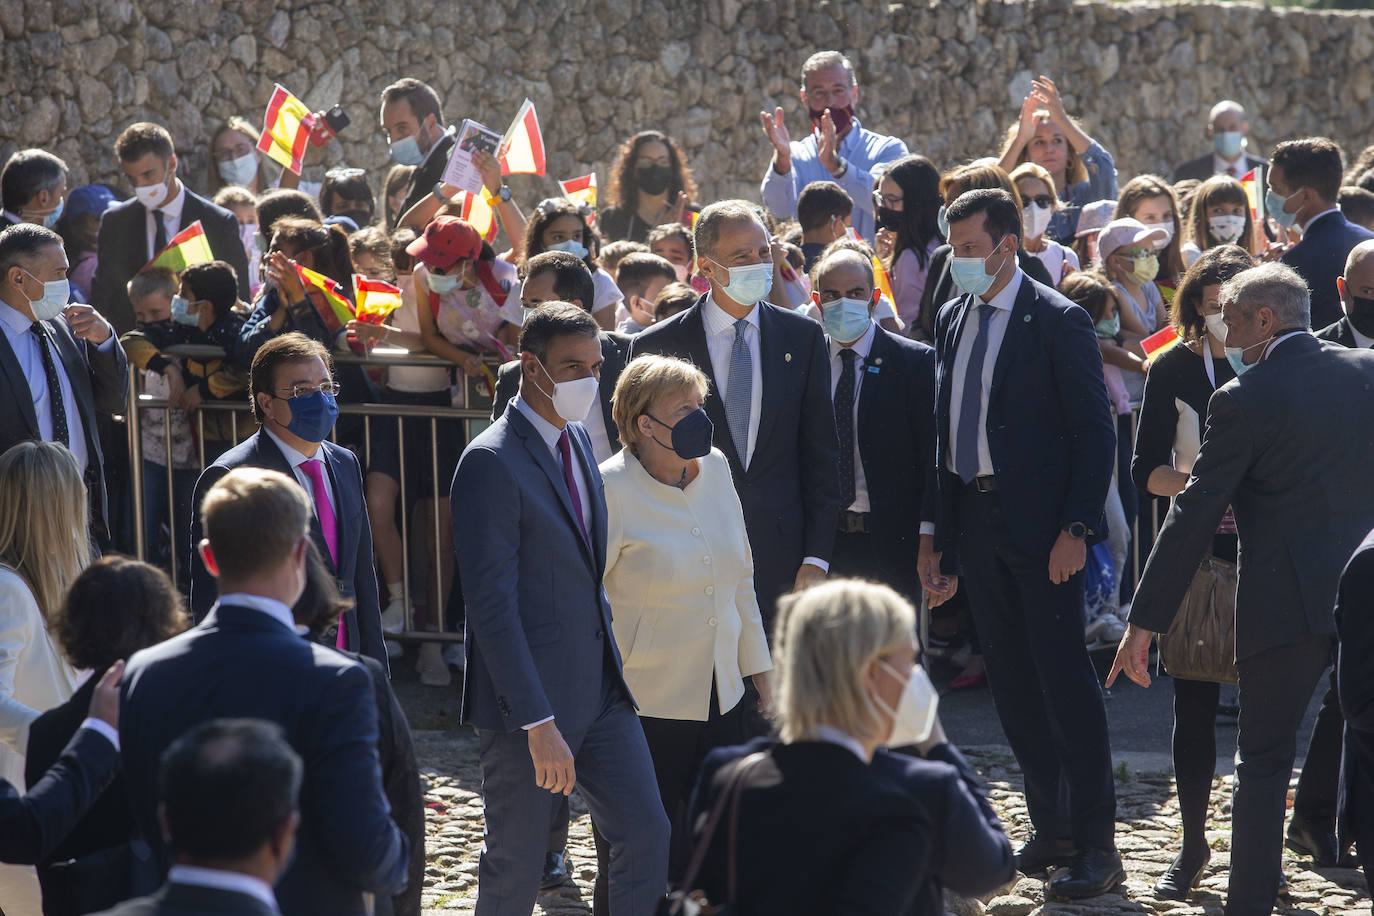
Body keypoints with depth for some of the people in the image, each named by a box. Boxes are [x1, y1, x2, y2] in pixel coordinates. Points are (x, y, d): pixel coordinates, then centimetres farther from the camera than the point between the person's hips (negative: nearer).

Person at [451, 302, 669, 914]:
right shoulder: (491, 462, -17)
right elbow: (491, 602, -21)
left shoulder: (577, 439, 10)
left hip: (600, 688, 8)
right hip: (528, 697, -8)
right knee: (516, 864, 5)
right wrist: (538, 723, -23)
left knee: (647, 834, 5)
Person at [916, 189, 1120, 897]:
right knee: (1012, 684, 10)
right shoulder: (951, 321, 12)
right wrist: (934, 531, 12)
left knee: (1065, 682, -5)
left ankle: (1096, 848, 0)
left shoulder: (1059, 322, -8)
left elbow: (1096, 432, -10)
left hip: (1041, 525, -7)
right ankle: (1051, 830, 20)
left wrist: (1077, 528, -17)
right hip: (975, 520, 7)